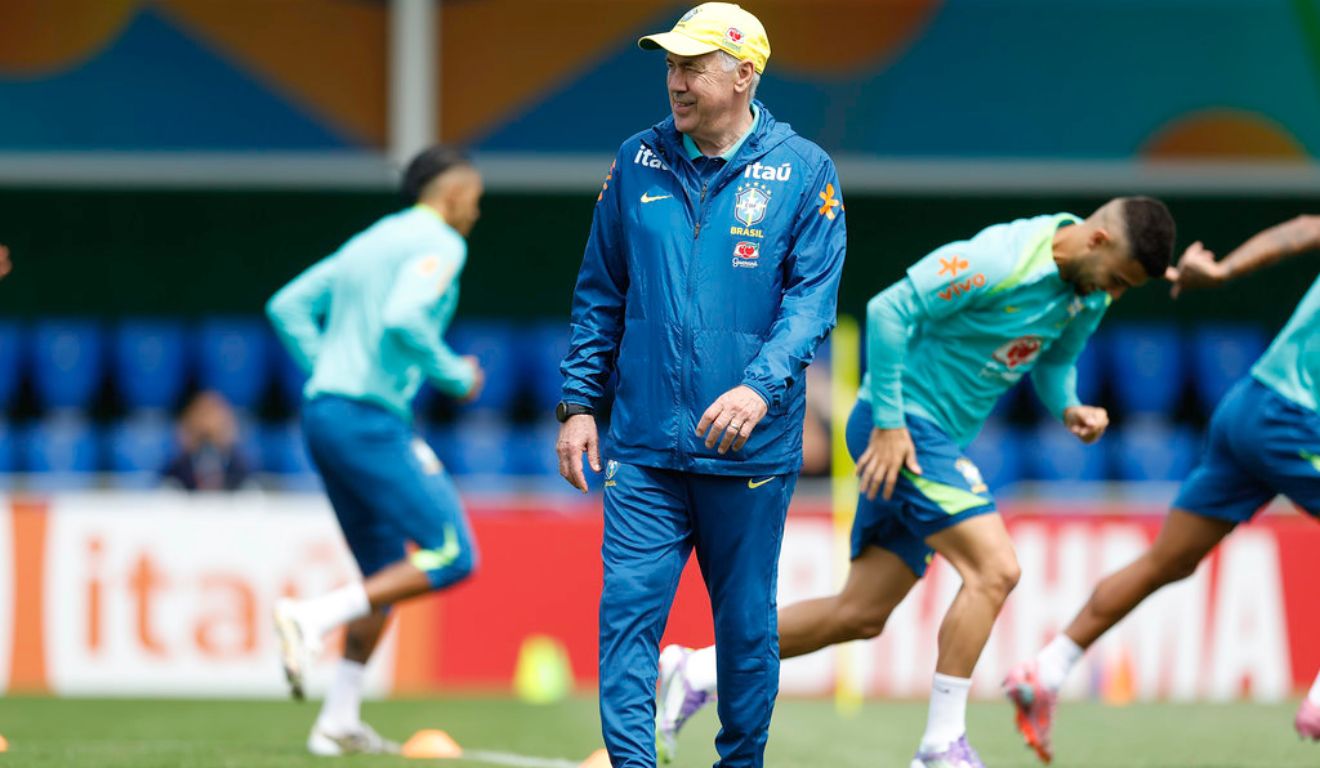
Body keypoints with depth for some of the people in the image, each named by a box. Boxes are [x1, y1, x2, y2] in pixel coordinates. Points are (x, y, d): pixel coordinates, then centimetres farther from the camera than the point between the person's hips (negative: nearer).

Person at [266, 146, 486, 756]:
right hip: (370, 418, -9)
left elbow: (287, 306, 20)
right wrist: (455, 375, -8)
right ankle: (314, 617, -17)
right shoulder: (439, 243, -5)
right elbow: (402, 319, -22)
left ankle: (338, 722, 11)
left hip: (323, 410, 9)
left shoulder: (369, 242, 22)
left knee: (386, 573, 15)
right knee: (450, 556, -9)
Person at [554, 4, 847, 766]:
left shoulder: (804, 172, -2)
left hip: (752, 450, -2)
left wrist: (762, 387, -23)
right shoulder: (639, 162, 6)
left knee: (746, 624, 8)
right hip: (645, 446, 2)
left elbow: (812, 301, -8)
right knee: (628, 610, -8)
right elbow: (600, 294, 12)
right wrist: (578, 404, 7)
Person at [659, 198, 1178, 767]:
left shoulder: (1089, 294, 3)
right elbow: (889, 310, -22)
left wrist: (1069, 409, -3)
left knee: (861, 616, 10)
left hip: (939, 440, 9)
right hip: (901, 428, -9)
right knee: (994, 570, -20)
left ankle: (698, 672, 21)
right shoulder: (1000, 261, -24)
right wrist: (889, 420, -21)